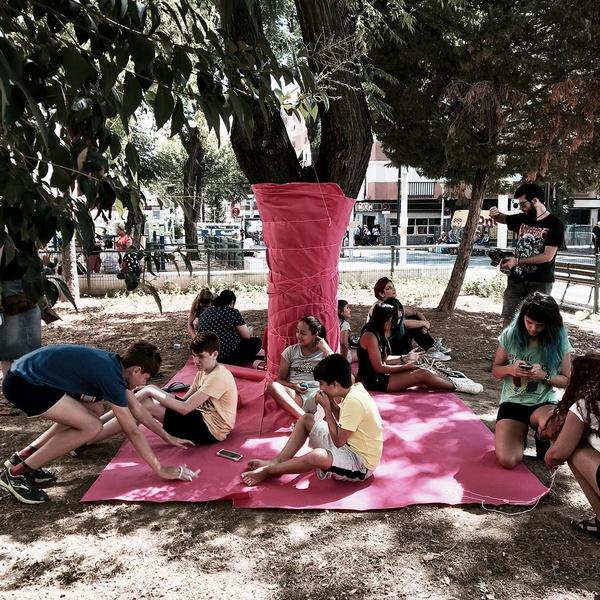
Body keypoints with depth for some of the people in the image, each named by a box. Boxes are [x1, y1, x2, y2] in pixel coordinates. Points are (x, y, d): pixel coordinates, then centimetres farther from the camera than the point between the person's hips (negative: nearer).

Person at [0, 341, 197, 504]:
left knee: (82, 417, 16)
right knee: (91, 427, -12)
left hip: (25, 376, 10)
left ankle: (22, 458, 19)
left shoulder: (114, 364, 8)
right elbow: (132, 431, -16)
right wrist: (161, 470, -9)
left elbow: (137, 409, 19)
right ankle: (17, 473, -3)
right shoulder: (111, 376, -19)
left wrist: (168, 437, 24)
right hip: (23, 384, -10)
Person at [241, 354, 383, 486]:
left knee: (318, 456, -38)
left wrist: (327, 407, -17)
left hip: (361, 464, -10)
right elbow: (343, 422, 12)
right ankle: (278, 461, 3)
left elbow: (338, 441, -22)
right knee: (306, 419, 10)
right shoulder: (355, 388, -1)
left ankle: (268, 471, -15)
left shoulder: (354, 401, -28)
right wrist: (332, 402, -4)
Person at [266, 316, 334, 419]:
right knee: (272, 386, -29)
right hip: (295, 396, 2)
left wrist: (326, 349, -1)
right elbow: (280, 379, 14)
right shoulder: (290, 351, 17)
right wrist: (293, 386, -7)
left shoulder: (324, 352, 13)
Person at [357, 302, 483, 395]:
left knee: (422, 371, 4)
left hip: (380, 376, 9)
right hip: (374, 381, -9)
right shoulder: (370, 336, -22)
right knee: (422, 374, -9)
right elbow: (379, 368, -21)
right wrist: (404, 367, -13)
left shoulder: (377, 333, 7)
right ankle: (456, 386, 7)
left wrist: (404, 358, 8)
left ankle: (451, 381, 17)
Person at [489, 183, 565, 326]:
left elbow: (548, 256, -14)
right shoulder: (522, 219, 7)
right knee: (508, 320, 3)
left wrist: (517, 261, -17)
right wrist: (496, 214, 2)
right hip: (516, 281, 5)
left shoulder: (555, 224, -8)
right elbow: (503, 219, 26)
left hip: (540, 283, -5)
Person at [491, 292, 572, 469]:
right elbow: (495, 370, 4)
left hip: (544, 403, 0)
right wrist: (509, 369, -19)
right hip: (512, 402, 0)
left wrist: (545, 376, -20)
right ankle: (519, 434, 17)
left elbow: (567, 380, 1)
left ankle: (541, 438, 1)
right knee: (507, 460, -20)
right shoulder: (510, 336, -7)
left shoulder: (559, 342, -7)